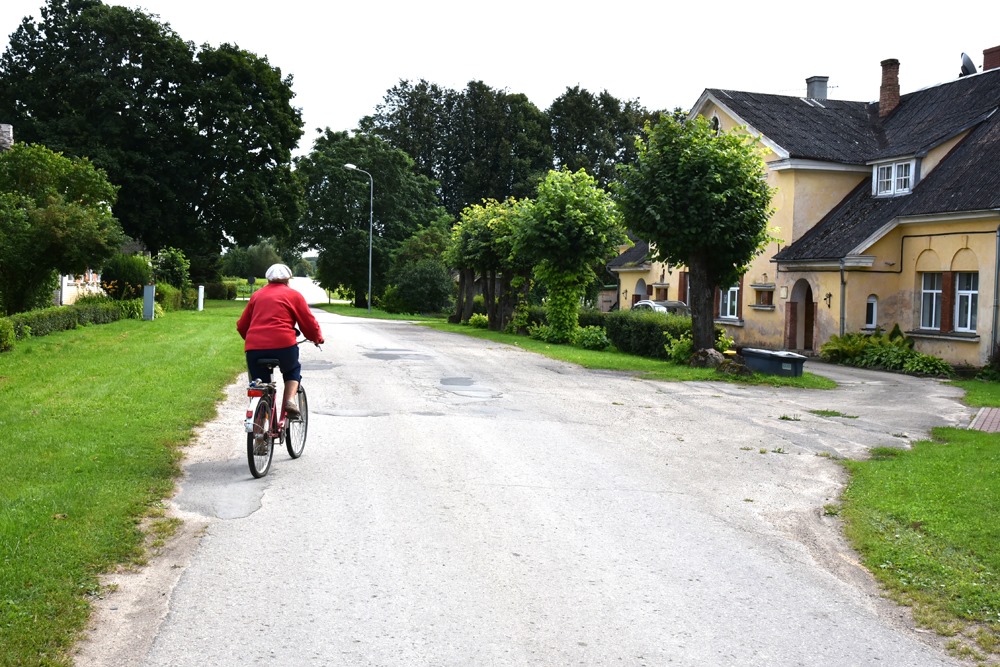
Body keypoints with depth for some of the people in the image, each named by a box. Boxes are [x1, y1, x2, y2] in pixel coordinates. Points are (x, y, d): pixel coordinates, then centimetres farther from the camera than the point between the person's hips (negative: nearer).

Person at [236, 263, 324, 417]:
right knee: (293, 370, 27)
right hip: (283, 344, -2)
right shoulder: (293, 295, 11)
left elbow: (241, 326, 21)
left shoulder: (257, 295, 21)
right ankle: (290, 400, 3)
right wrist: (318, 338, 28)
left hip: (254, 348, 2)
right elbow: (309, 323, 9)